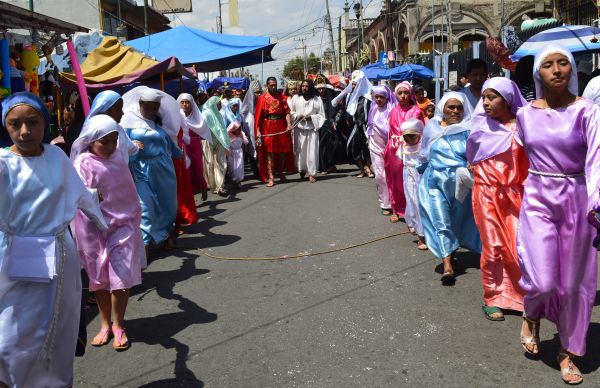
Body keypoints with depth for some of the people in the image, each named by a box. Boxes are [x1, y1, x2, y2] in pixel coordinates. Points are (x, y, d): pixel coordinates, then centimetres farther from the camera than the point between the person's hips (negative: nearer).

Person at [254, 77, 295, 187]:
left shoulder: (281, 96, 9)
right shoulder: (262, 98, 2)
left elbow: (287, 111, 2)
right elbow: (258, 115, -3)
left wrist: (289, 124, -13)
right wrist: (258, 131, -10)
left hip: (281, 127, 3)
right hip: (268, 128, -3)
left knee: (282, 151, 9)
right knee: (270, 153, -3)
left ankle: (281, 173, 28)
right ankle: (270, 178, -1)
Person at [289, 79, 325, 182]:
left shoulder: (317, 99, 1)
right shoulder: (296, 98, 6)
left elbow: (321, 115, 3)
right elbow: (290, 112, 12)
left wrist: (311, 117, -11)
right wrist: (297, 116, -7)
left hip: (312, 128, -1)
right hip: (299, 128, 2)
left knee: (312, 150, -4)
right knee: (300, 150, 2)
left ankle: (312, 173, 3)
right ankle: (302, 170, 20)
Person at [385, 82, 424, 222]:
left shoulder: (416, 111, -3)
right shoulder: (394, 111, 10)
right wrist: (390, 148, 11)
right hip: (394, 151, 4)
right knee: (395, 180, 9)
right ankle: (396, 210, 20)